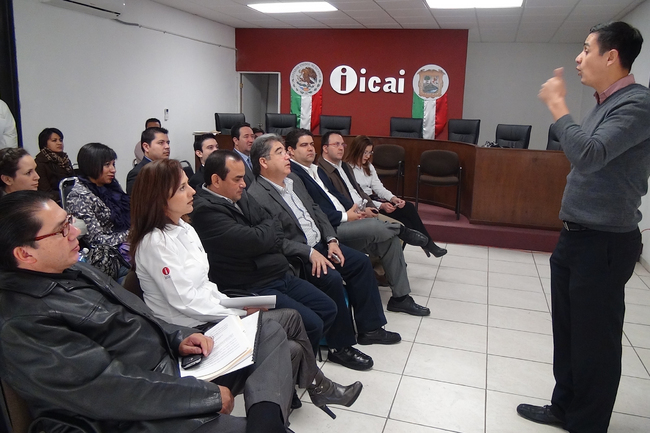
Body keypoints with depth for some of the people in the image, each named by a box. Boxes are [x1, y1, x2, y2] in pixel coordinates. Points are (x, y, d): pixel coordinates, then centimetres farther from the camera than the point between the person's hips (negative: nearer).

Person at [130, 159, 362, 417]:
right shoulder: (155, 243, -20)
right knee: (291, 350, -10)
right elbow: (184, 301, -22)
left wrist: (234, 305, -2)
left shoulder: (184, 229, 6)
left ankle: (317, 386, 15)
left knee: (291, 318, 2)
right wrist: (237, 314, -13)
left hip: (211, 316, 8)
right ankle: (318, 387, 18)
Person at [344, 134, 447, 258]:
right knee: (408, 209, -20)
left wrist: (393, 198, -9)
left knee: (409, 207, -15)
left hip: (373, 199, 8)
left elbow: (378, 187, 12)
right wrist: (381, 206, -25)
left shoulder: (368, 166, 18)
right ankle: (427, 243, -4)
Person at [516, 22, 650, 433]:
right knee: (566, 331, 18)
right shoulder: (604, 104, 12)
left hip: (605, 243, -9)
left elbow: (588, 155, -31)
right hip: (575, 236, 9)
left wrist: (557, 105, -20)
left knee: (595, 340, 5)